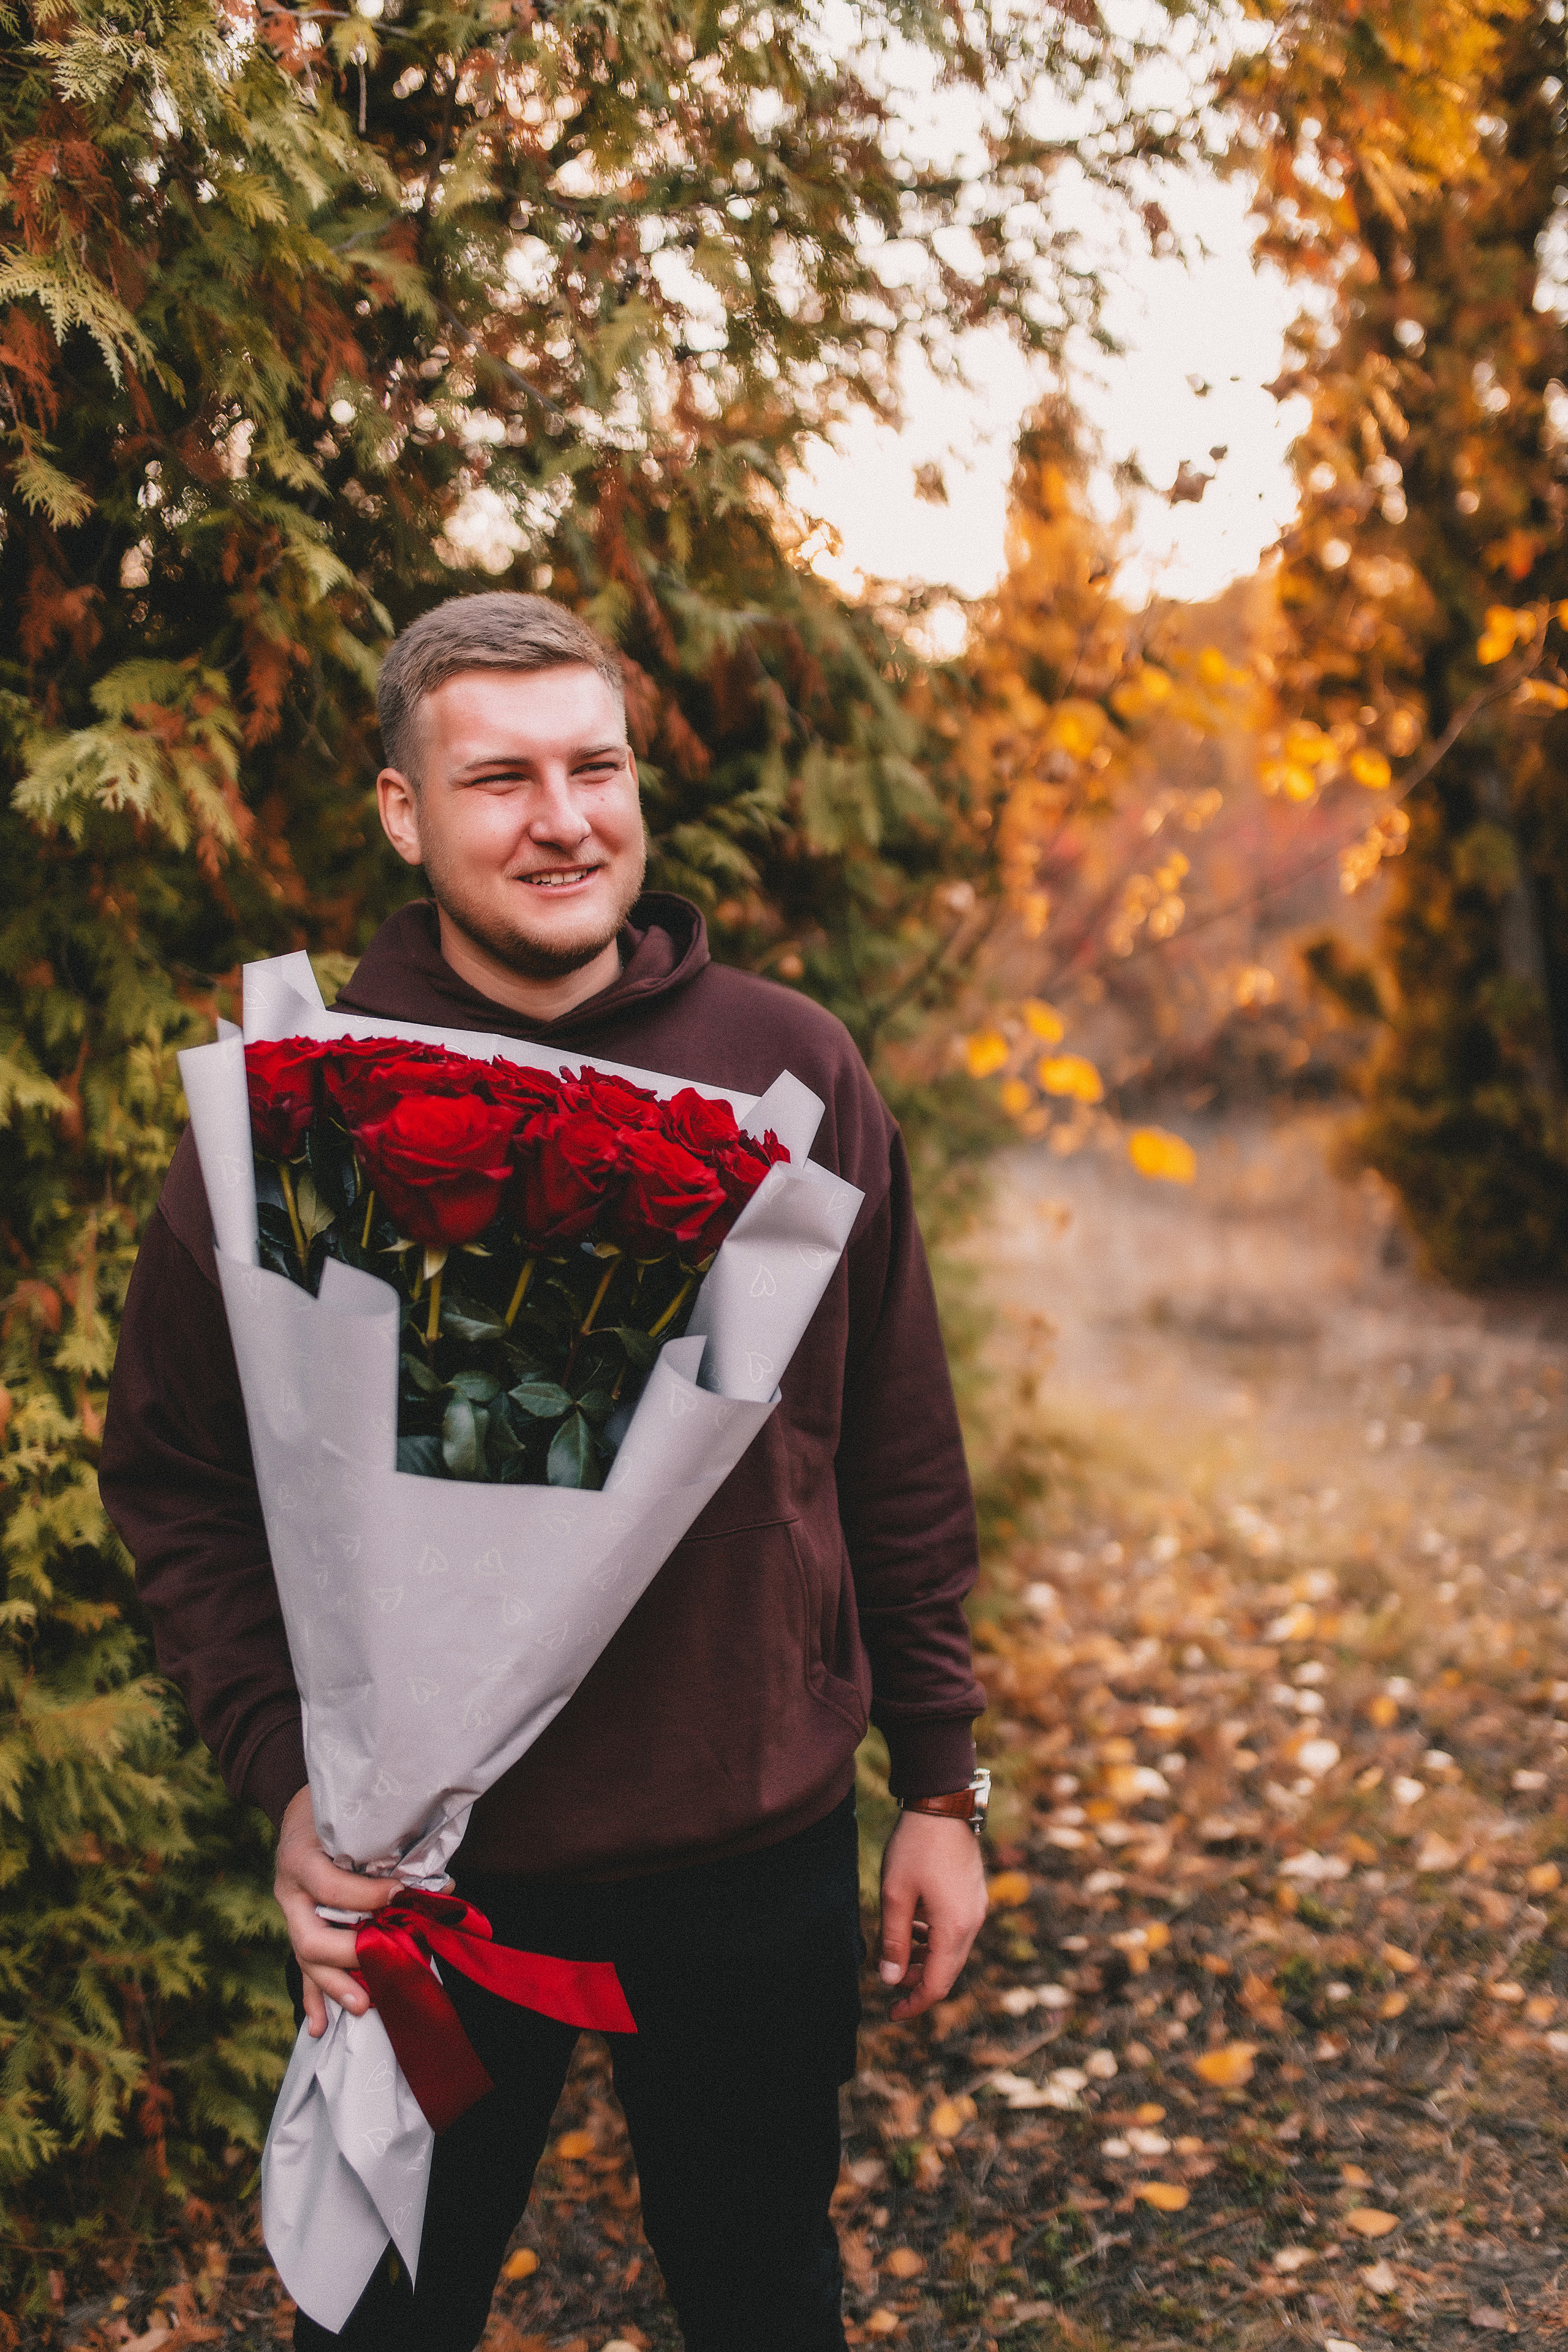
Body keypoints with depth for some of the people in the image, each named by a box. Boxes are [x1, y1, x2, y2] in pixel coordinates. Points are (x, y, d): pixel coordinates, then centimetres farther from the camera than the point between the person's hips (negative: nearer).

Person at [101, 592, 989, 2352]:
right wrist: (289, 1779, -12)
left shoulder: (794, 1068, -4)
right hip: (422, 1871, -1)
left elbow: (899, 1460, 2)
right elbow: (176, 1483, -1)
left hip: (759, 1837, 1)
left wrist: (941, 1781, 4)